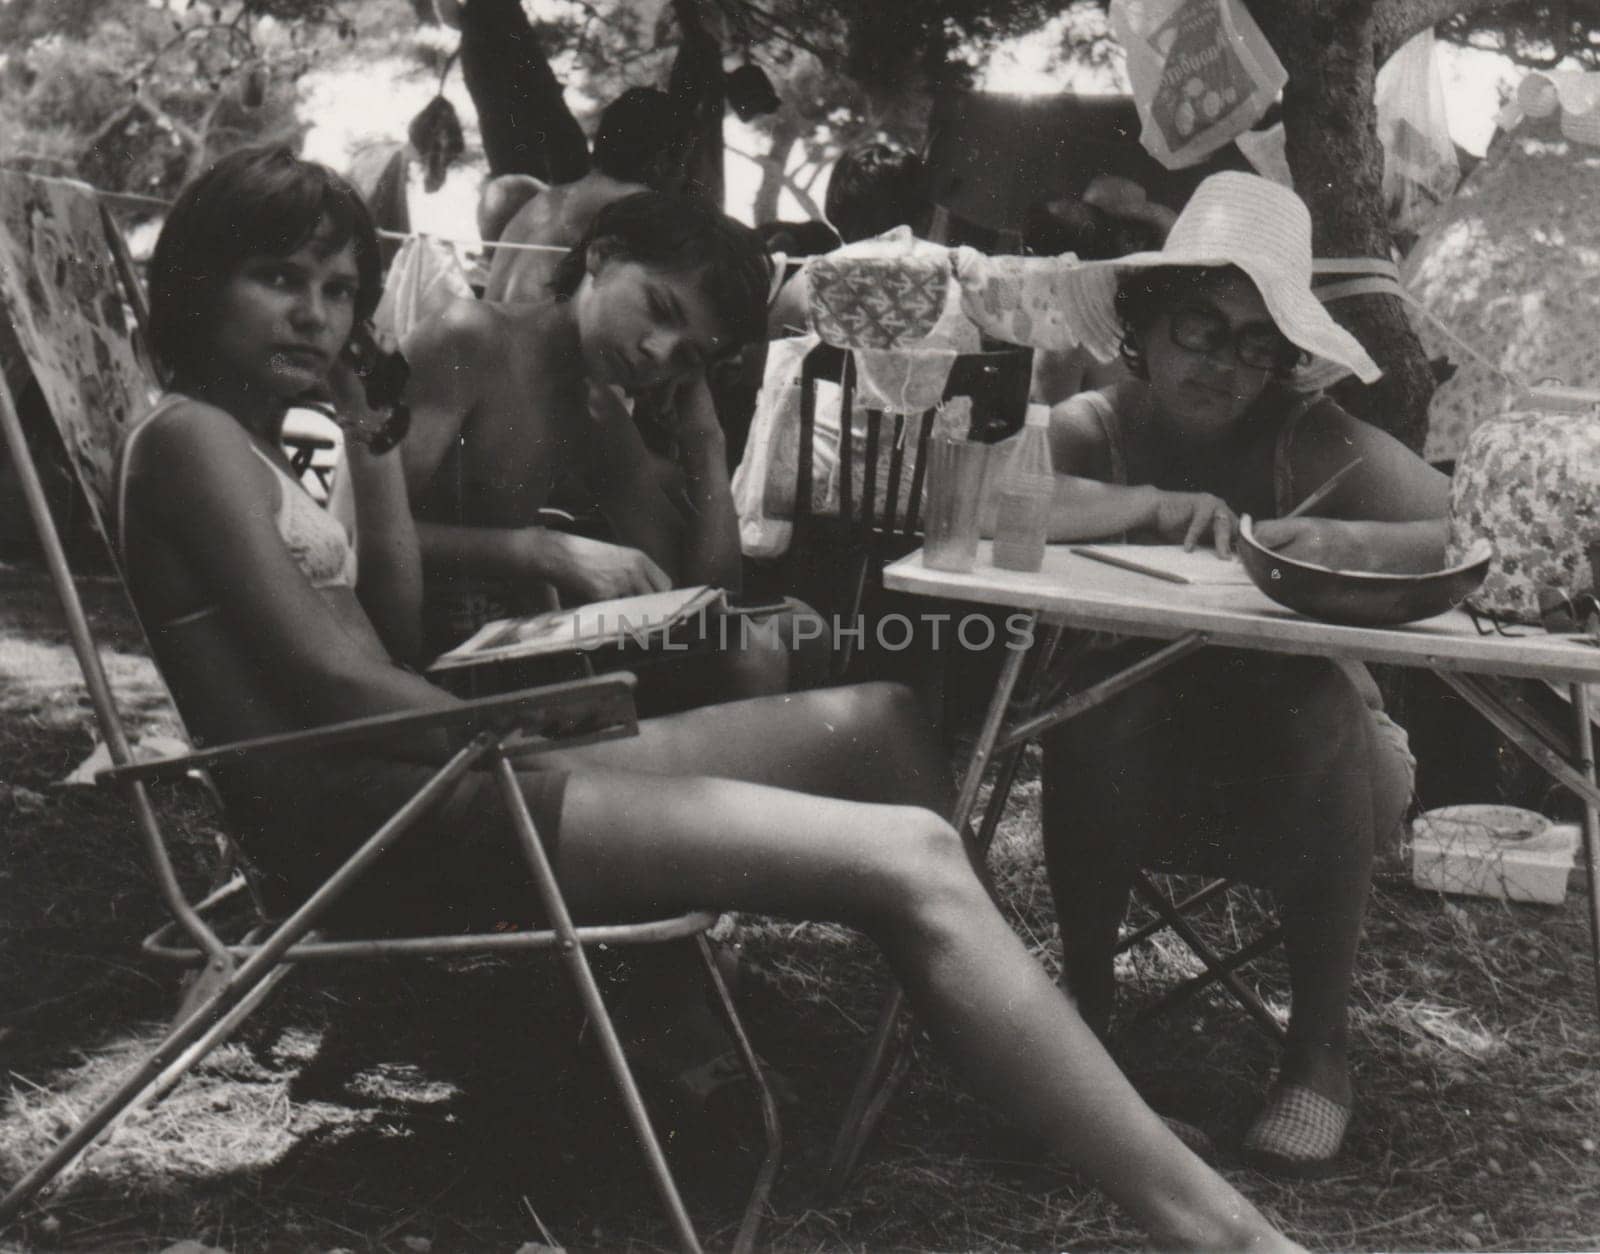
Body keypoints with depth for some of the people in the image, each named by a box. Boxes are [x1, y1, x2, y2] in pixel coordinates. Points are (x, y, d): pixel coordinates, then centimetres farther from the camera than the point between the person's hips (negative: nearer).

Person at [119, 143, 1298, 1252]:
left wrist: (372, 447, 13)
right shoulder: (190, 437, -5)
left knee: (871, 718, 9)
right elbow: (330, 677, -14)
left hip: (424, 779, 10)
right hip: (365, 810, -10)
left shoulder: (253, 445, 23)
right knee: (909, 859, -22)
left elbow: (396, 645, 14)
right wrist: (528, 744, -8)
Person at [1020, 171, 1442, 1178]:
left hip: (1308, 769, 0)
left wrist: (1341, 543, -41)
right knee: (1100, 702, -30)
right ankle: (1086, 1002, -9)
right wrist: (1146, 506, -36)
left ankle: (1321, 1047, -15)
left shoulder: (1315, 442, -12)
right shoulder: (1096, 428, -9)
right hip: (1143, 762, 0)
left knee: (1321, 702, -31)